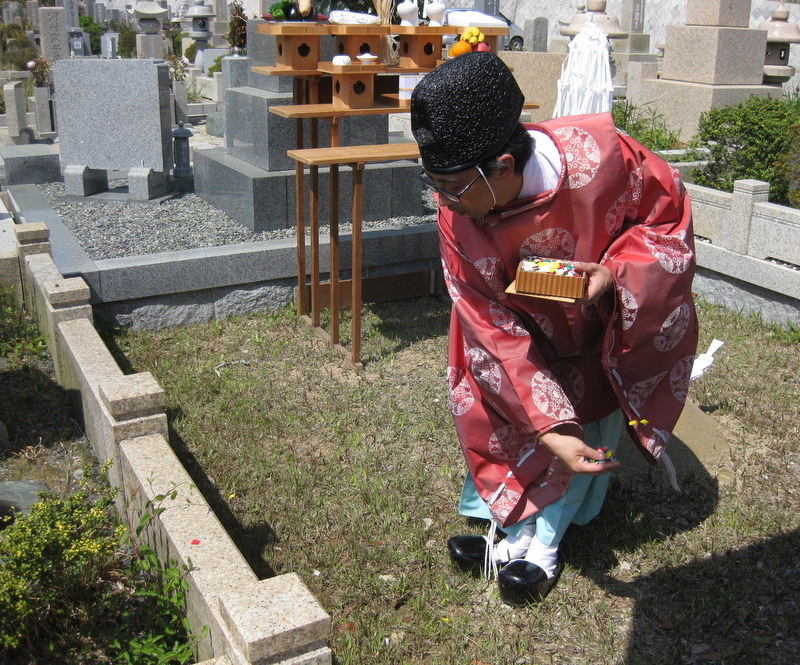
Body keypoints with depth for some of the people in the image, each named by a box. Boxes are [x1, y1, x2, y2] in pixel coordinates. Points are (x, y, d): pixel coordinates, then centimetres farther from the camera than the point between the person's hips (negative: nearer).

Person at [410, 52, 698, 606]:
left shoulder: (598, 155, -37)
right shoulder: (458, 214, -30)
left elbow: (669, 210, -17)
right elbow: (493, 329, -28)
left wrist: (613, 272, -36)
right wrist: (548, 429, -35)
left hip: (616, 309, -2)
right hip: (533, 320, 2)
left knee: (590, 403, -8)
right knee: (490, 390, -7)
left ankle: (540, 542, 7)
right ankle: (515, 525, 11)